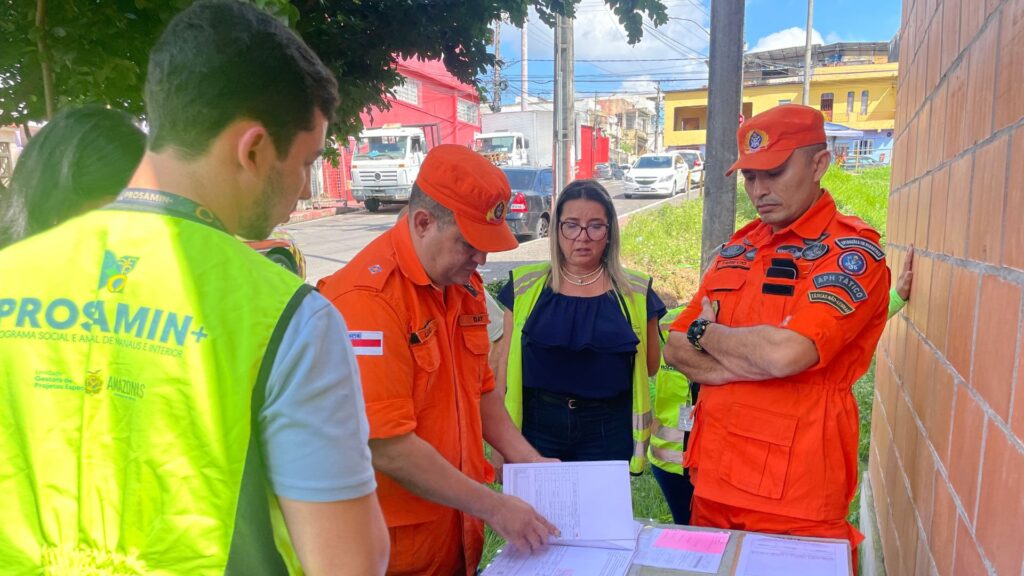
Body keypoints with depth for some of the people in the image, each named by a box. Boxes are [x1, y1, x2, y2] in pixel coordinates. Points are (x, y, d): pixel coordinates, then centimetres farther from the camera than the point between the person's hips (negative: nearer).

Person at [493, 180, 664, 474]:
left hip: (608, 430, 0)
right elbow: (507, 362, 4)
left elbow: (649, 365, 10)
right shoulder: (526, 286, 1)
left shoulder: (635, 292, 1)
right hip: (537, 425, 0)